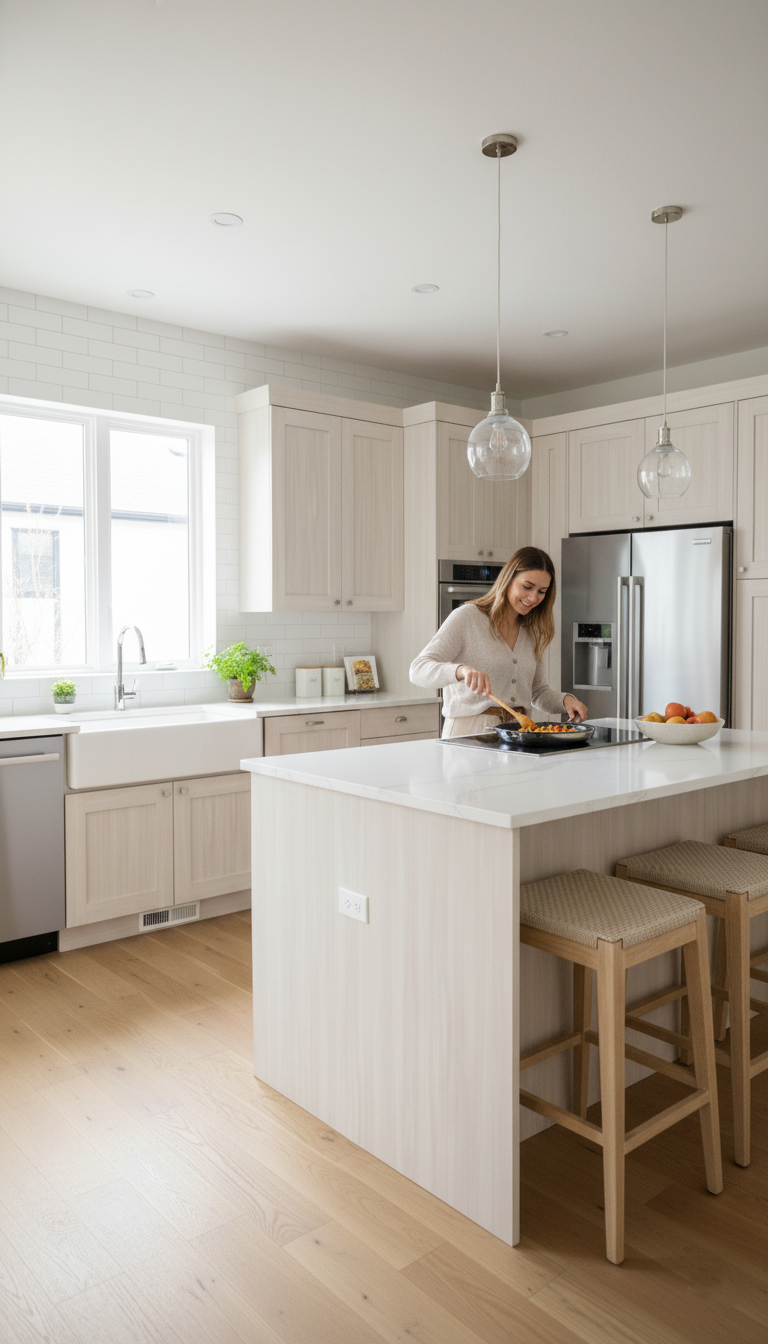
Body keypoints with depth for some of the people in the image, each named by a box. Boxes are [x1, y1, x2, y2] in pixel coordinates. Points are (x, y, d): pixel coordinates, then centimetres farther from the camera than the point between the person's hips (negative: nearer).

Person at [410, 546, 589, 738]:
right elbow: (418, 670, -14)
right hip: (469, 735, -6)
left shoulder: (531, 632, 16)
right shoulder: (467, 618, -5)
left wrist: (566, 700, 2)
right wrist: (462, 670, -34)